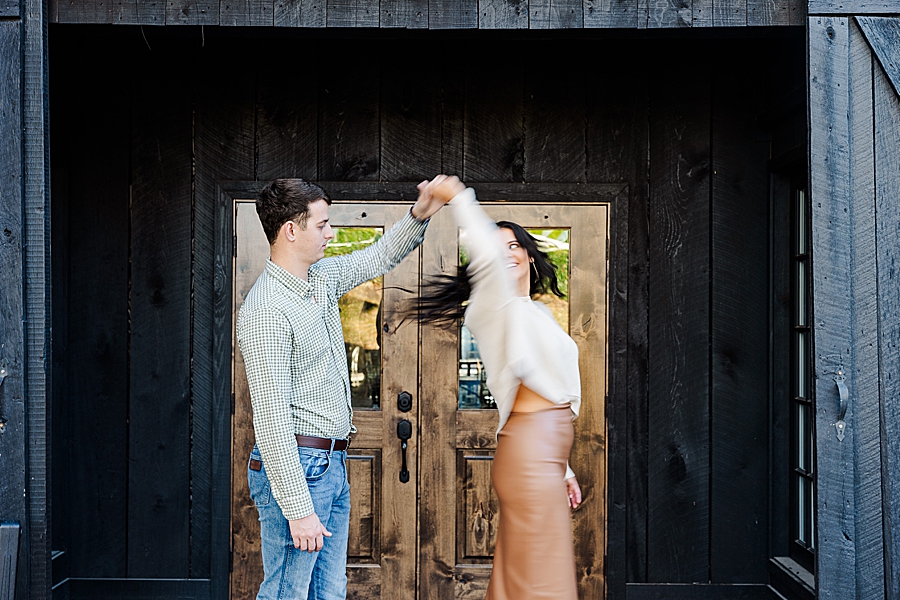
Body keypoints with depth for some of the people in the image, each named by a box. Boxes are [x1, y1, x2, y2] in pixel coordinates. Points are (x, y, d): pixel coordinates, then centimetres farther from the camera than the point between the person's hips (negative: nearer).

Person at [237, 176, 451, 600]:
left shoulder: (323, 278, 8)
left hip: (331, 465, 9)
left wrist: (419, 215, 9)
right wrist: (298, 509, -24)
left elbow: (378, 259, 27)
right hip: (295, 467, -9)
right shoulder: (266, 310, -20)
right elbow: (271, 419, -23)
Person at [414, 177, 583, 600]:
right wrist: (459, 199, -17)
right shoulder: (496, 306, -5)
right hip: (530, 453, -8)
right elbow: (487, 257, -29)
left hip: (547, 453, 8)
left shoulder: (537, 313, 21)